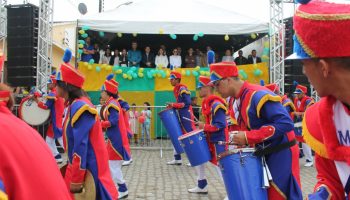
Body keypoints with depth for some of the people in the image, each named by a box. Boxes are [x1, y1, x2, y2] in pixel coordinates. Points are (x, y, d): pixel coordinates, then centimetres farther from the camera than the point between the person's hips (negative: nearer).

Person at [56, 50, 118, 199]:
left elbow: (81, 146, -24)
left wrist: (76, 181, -21)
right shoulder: (75, 105, 10)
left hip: (89, 169, -9)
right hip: (81, 165, 9)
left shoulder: (79, 107, -20)